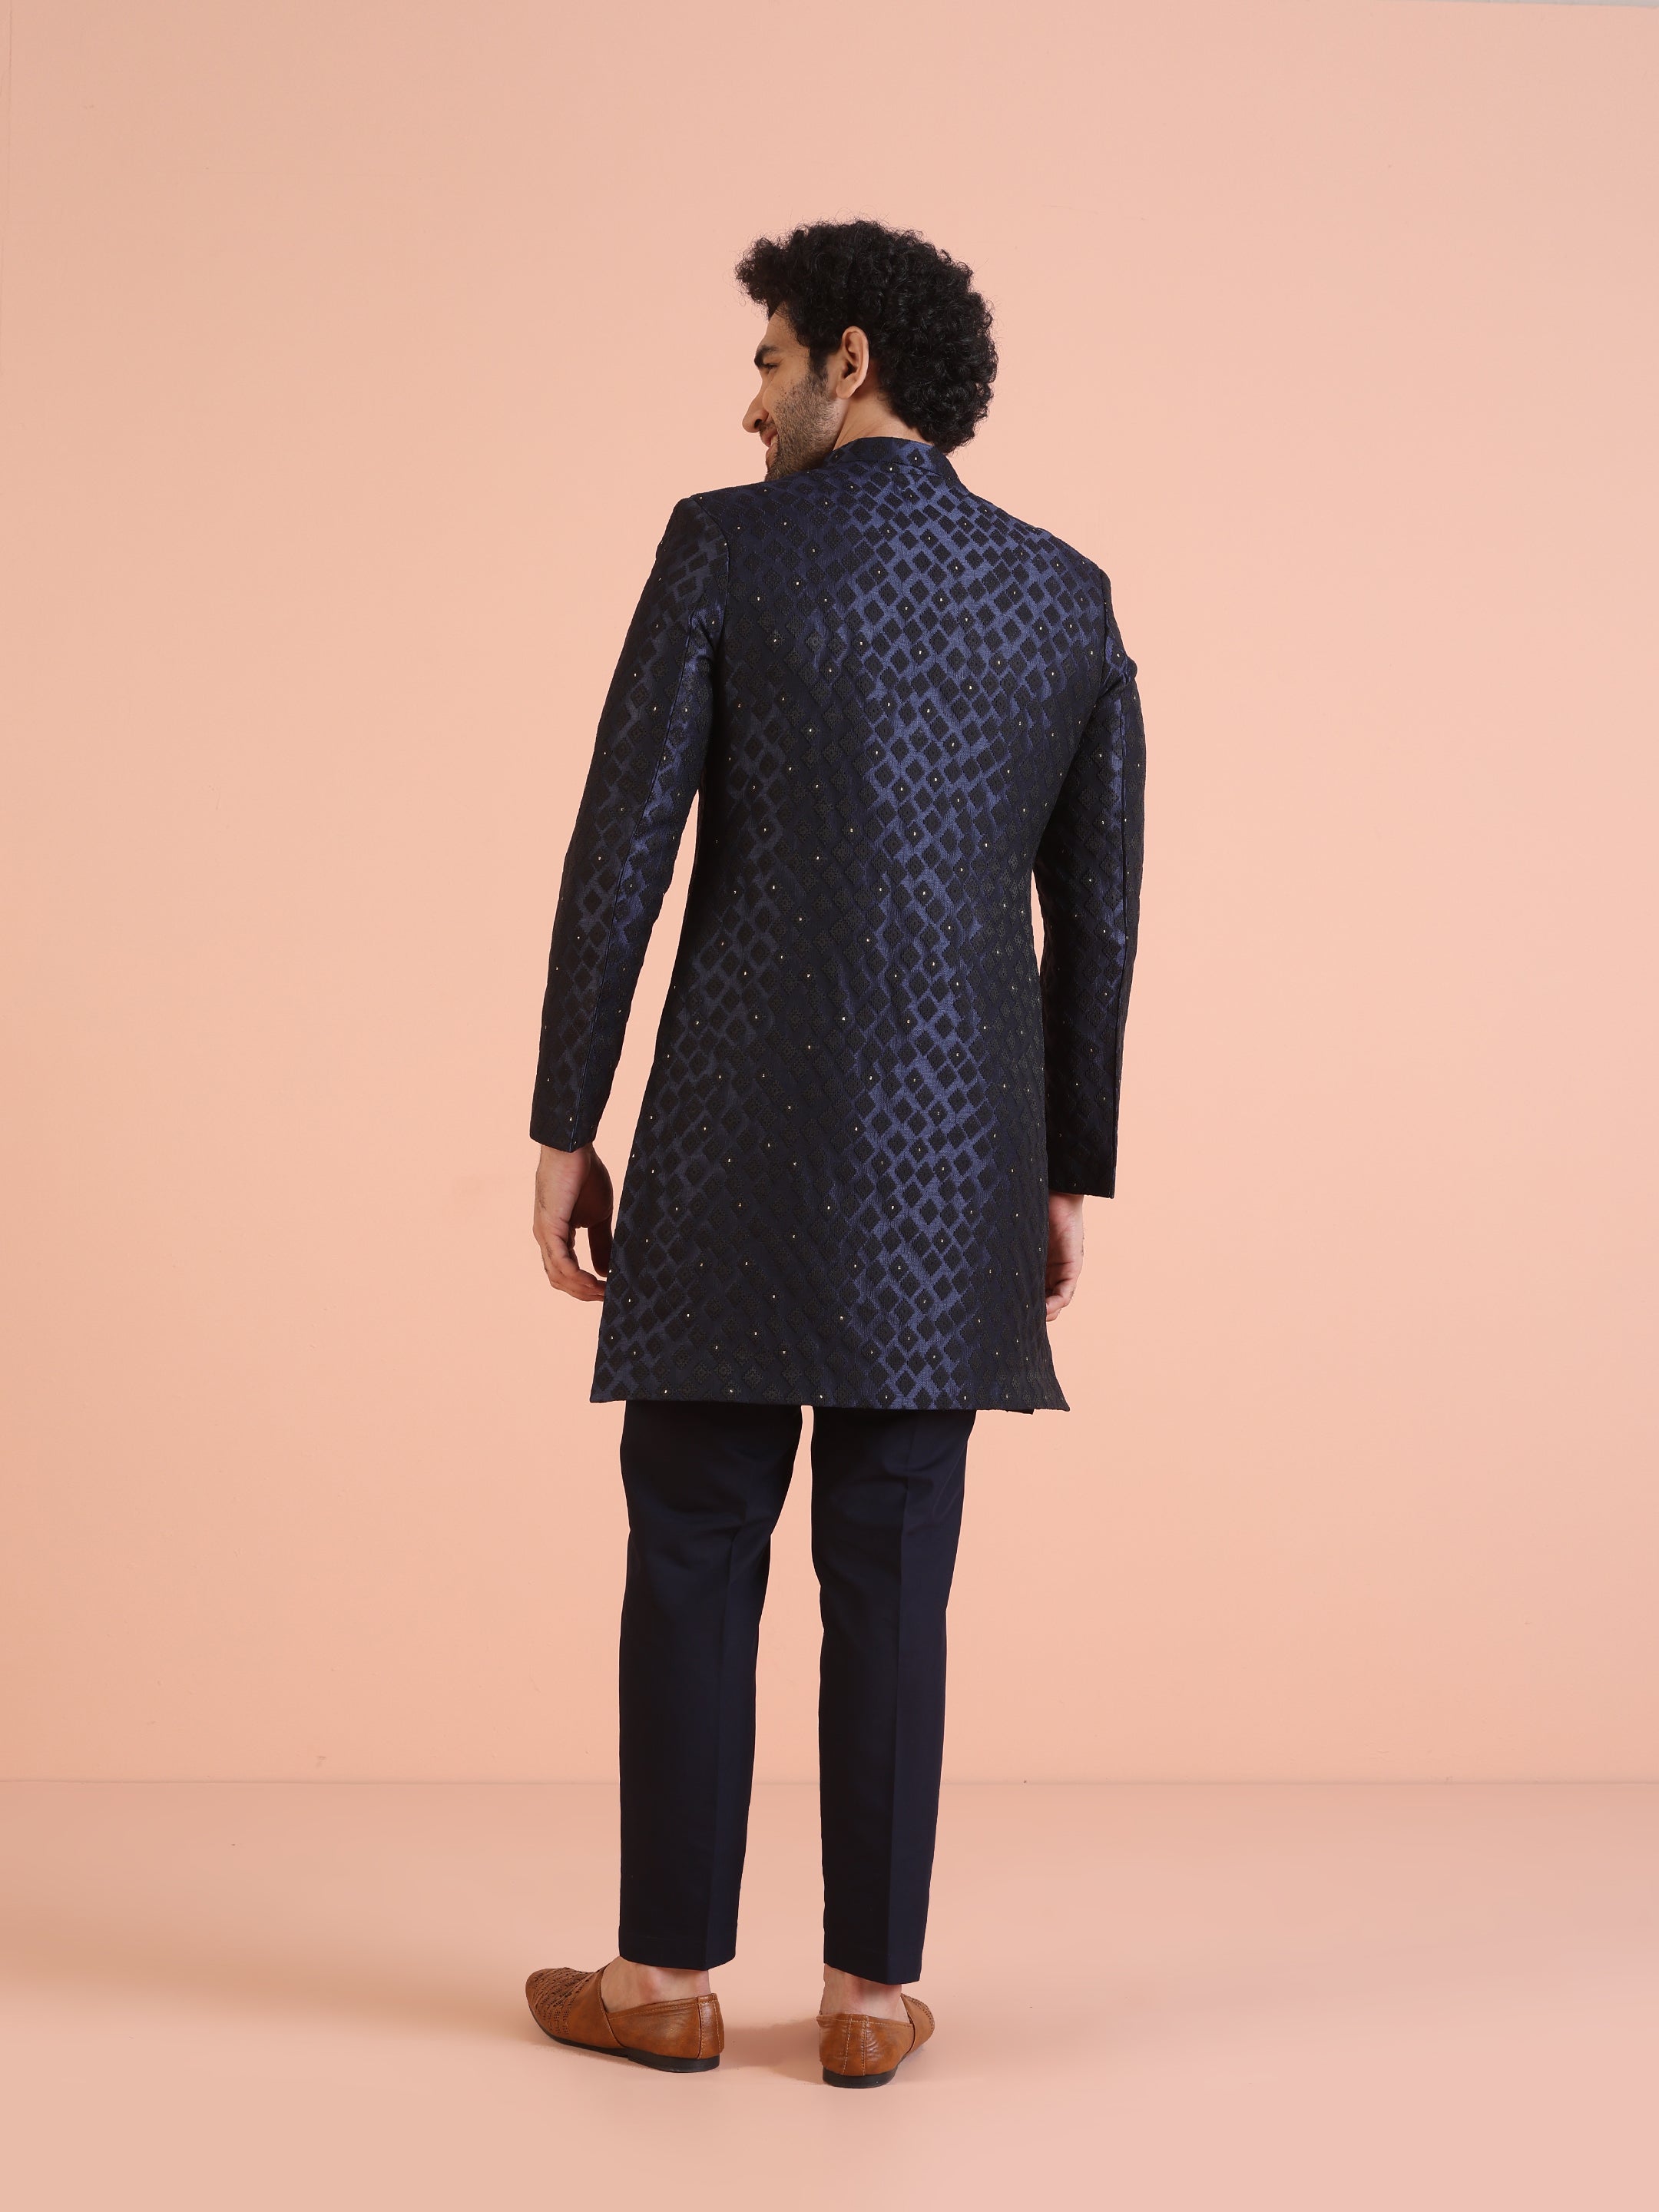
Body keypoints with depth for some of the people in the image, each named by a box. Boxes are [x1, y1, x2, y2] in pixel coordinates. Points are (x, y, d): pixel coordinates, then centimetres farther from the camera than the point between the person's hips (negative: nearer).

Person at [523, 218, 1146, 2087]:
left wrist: (561, 1132, -1)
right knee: (890, 1570, 8)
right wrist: (1073, 1178, 17)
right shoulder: (1069, 597, 8)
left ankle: (667, 1971, 14)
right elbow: (1096, 921, 9)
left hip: (744, 1144, -3)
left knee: (691, 1553, 7)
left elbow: (618, 857, -7)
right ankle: (872, 1988, 11)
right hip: (955, 1162, 3)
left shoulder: (726, 547, -4)